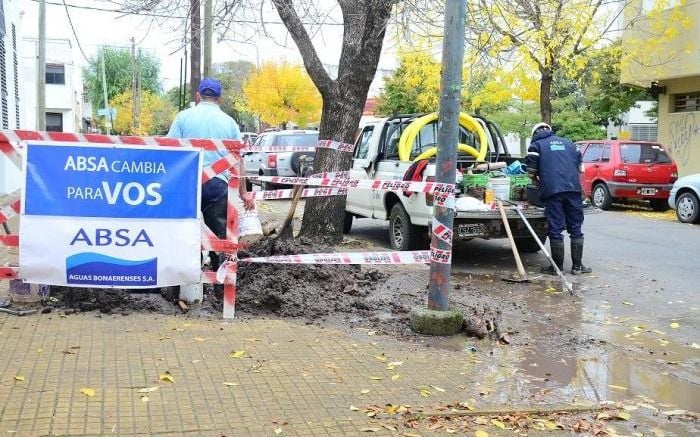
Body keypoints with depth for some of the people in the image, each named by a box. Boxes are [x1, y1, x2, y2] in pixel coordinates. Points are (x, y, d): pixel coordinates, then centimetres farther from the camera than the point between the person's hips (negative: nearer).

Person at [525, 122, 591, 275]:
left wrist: (538, 181, 22)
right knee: (576, 229, 9)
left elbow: (531, 170, 3)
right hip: (573, 189, 3)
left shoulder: (536, 145, 10)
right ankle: (577, 266, 11)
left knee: (555, 230, 1)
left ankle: (558, 267, 6)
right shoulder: (568, 142, 23)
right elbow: (580, 166, 22)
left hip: (552, 190, -3)